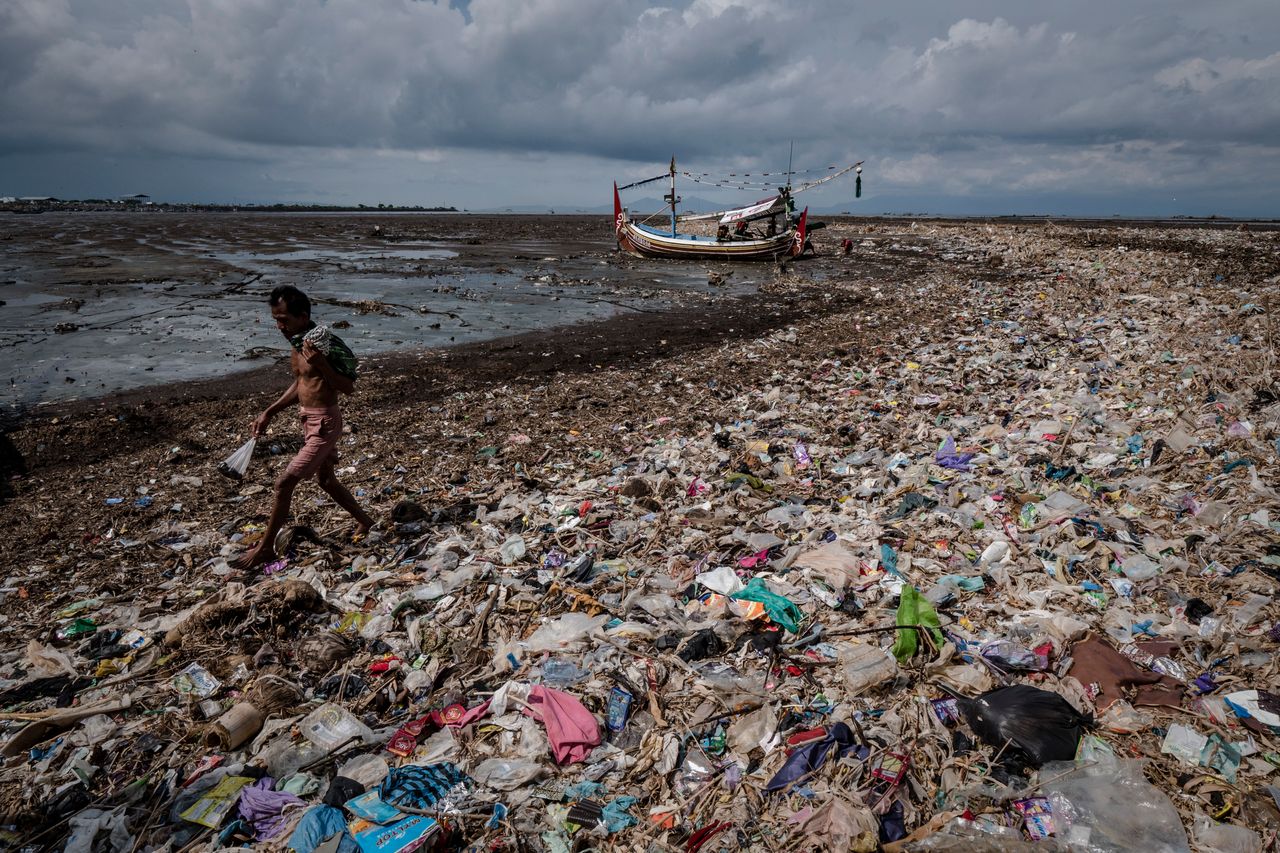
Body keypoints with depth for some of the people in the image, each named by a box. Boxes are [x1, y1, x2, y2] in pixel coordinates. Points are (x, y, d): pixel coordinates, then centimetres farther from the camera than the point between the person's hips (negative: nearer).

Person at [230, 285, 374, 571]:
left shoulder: (327, 344, -20)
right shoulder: (296, 342, 6)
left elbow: (349, 387, -20)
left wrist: (320, 364, -32)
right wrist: (269, 413, 15)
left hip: (324, 423, -9)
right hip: (308, 419, 9)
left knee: (284, 483, -6)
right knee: (326, 481, 21)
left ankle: (265, 548, 8)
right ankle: (365, 522, 39)